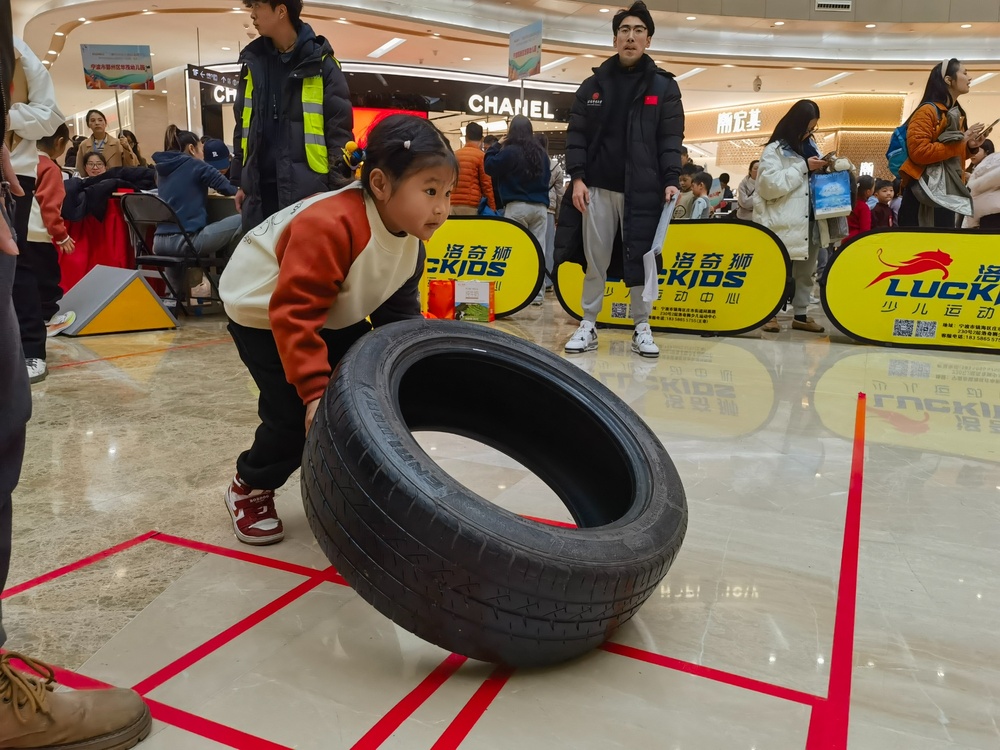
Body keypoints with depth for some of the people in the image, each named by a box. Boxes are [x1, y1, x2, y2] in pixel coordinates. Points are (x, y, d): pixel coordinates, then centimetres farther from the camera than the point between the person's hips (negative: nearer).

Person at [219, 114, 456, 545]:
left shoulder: (411, 235, -12)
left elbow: (399, 306, -1)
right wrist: (314, 387, -44)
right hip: (262, 310, -7)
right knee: (297, 413, -16)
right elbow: (293, 312, -40)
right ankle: (250, 489, 12)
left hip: (333, 312, 8)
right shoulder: (330, 226, -39)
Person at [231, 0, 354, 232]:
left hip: (308, 189, -5)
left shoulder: (320, 63, -3)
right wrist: (239, 181, 15)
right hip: (259, 189, 5)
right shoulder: (252, 62, 13)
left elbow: (339, 129, -5)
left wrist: (337, 187, -12)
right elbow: (243, 126, 18)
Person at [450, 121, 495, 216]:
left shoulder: (454, 155, 13)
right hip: (471, 206, -5)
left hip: (453, 205, 5)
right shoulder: (481, 156, -2)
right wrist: (493, 208, -1)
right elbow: (487, 185, -5)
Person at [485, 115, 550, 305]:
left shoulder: (509, 151, -6)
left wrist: (498, 145, 10)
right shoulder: (542, 153, 12)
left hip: (517, 206, -4)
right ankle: (538, 294, 1)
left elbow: (489, 166, 2)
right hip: (540, 207, 4)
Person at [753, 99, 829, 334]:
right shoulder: (775, 149, -3)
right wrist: (804, 167, -14)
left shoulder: (810, 145, 18)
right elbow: (770, 185, -16)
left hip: (809, 220, 7)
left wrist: (825, 170, 5)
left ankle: (800, 315, 18)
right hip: (784, 224, -7)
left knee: (805, 271, 10)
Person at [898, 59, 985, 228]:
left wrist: (970, 147, 6)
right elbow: (918, 152, -21)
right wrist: (959, 141, -16)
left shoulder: (957, 114, 18)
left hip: (948, 194, 9)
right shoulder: (927, 111, -8)